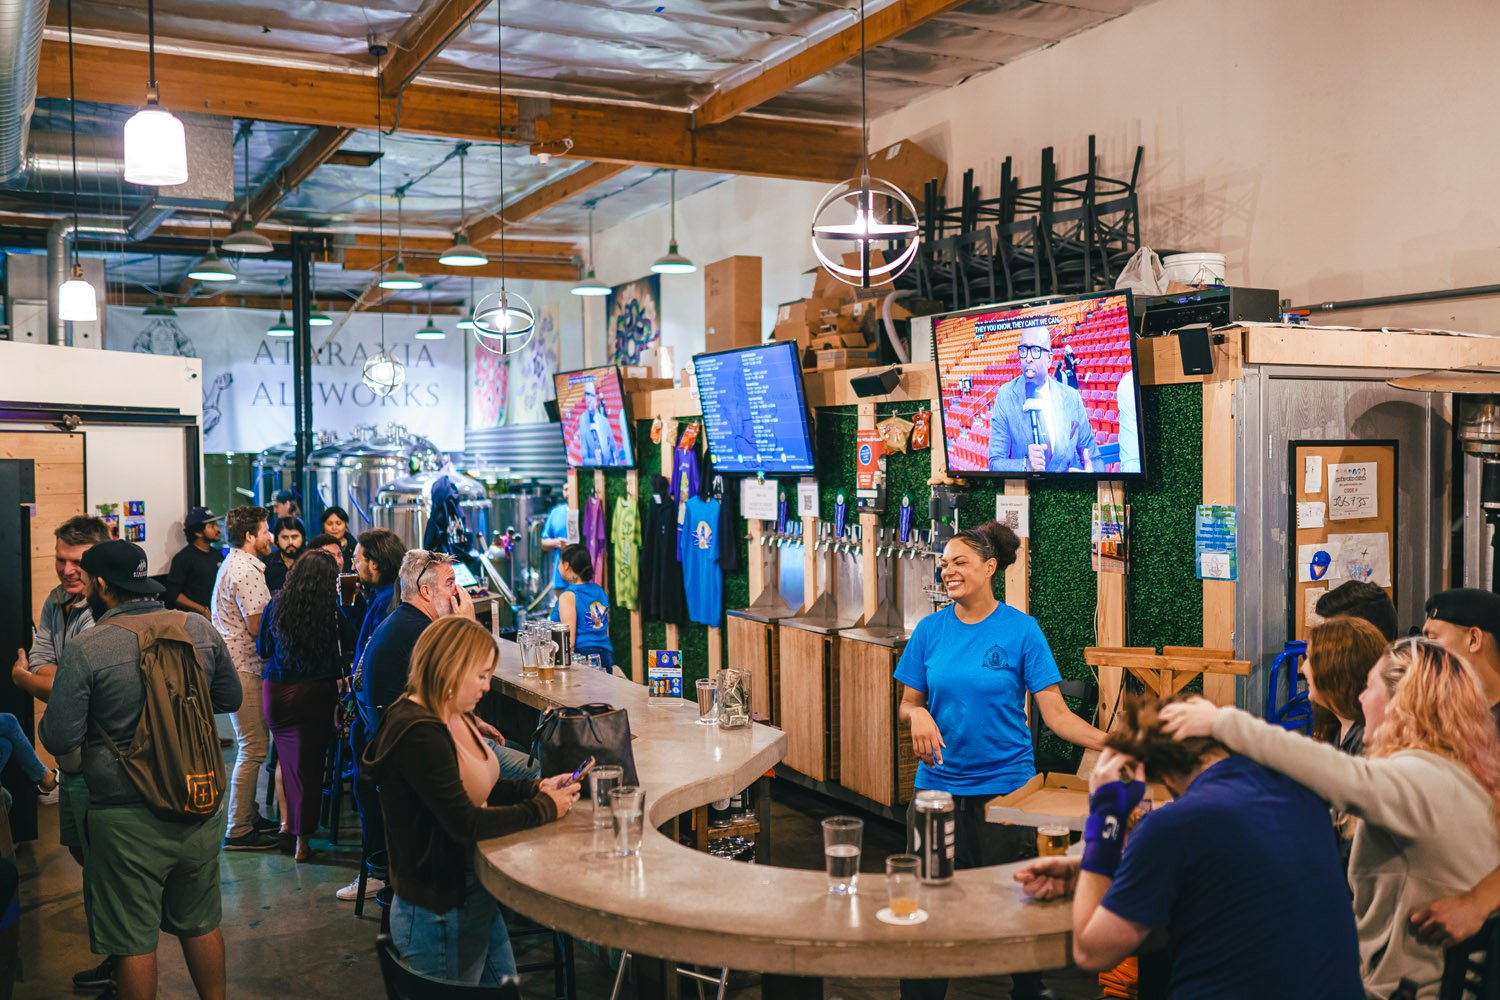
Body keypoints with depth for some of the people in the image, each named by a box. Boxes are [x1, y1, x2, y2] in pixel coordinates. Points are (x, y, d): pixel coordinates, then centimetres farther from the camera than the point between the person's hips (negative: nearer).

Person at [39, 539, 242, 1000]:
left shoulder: (85, 650, -15)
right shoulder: (199, 629, -3)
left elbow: (60, 740, -13)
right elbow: (231, 699, 9)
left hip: (127, 819, -4)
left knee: (133, 942, 10)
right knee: (202, 924, 20)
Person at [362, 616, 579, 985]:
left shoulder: (455, 717, 3)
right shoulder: (418, 735, -26)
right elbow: (466, 823, -27)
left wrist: (537, 788, -2)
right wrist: (544, 808, -17)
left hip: (474, 894, 10)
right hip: (439, 913, -9)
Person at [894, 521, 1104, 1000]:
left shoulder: (1021, 629, -5)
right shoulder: (930, 629, 2)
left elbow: (1056, 713, -8)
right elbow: (907, 704, 8)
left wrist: (1113, 743, -22)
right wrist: (917, 714, -15)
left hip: (1005, 784, -2)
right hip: (939, 785, 2)